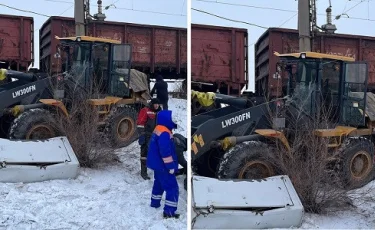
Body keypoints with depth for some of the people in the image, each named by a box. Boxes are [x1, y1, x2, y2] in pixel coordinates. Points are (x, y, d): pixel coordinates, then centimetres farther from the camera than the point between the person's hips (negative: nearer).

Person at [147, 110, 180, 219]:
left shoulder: (158, 130, 9)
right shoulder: (164, 133, -25)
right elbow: (166, 152, -28)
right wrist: (171, 166, -21)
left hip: (157, 164, 10)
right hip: (163, 166, -10)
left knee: (159, 184, 27)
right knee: (172, 187, -7)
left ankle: (155, 203, 41)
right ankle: (169, 212, -8)